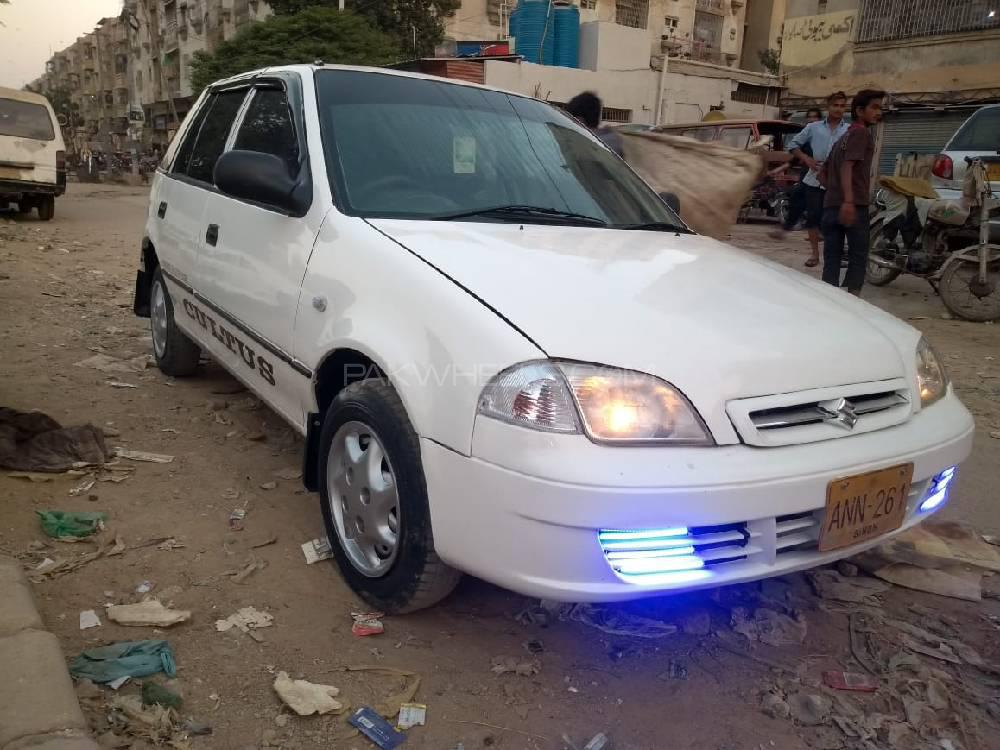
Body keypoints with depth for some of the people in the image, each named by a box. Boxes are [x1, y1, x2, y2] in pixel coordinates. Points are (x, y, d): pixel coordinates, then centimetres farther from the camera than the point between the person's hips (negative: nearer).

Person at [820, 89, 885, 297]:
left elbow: (824, 172, 27)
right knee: (858, 255, 0)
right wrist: (848, 201, -29)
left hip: (830, 204, 8)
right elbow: (847, 166, -19)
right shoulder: (861, 133, -4)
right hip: (854, 205, -8)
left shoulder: (843, 137, 23)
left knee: (831, 257, 6)